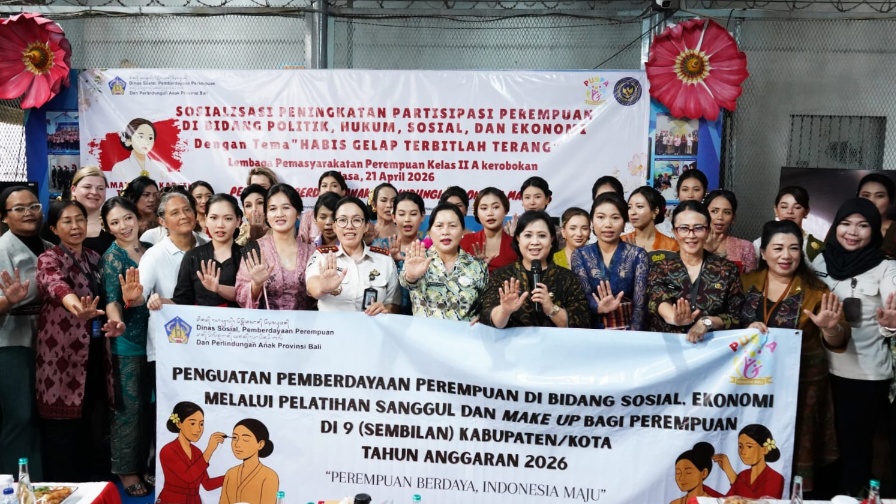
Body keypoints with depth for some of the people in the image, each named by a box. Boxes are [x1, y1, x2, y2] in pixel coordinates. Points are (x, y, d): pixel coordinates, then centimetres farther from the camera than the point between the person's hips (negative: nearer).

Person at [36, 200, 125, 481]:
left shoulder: (94, 258, 11)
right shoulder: (50, 259, -11)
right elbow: (55, 285, -35)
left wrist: (114, 320, -2)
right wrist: (76, 306, -57)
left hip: (95, 351, 6)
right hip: (62, 354, -6)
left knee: (96, 420, 12)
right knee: (63, 422, 1)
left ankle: (89, 481, 27)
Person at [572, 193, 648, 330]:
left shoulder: (637, 255, 1)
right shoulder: (580, 255, 4)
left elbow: (640, 304, -5)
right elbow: (583, 297, -5)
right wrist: (600, 307, -25)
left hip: (628, 330, 0)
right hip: (594, 332, 0)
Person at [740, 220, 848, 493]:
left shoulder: (814, 289, -4)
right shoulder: (747, 282, 2)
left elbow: (837, 343, -7)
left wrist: (830, 328, -29)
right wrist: (747, 330, -14)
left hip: (800, 386, -2)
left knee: (793, 455, 4)